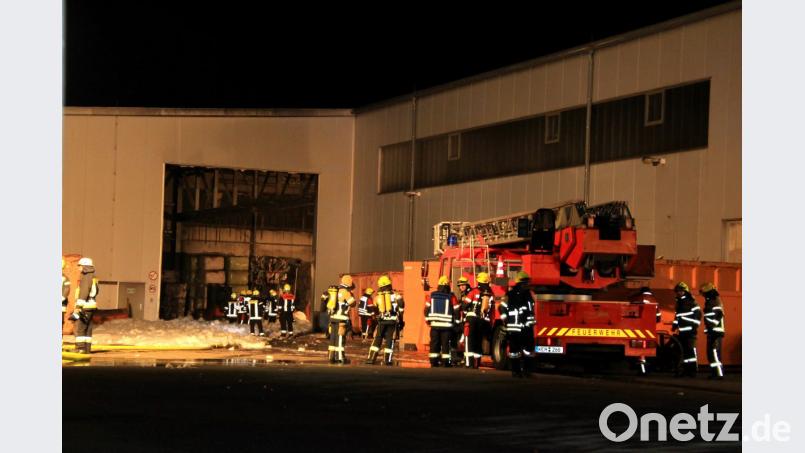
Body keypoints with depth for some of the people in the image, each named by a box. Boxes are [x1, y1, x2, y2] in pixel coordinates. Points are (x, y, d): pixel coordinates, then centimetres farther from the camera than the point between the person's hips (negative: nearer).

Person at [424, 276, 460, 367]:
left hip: (434, 324, 2)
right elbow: (456, 310, -3)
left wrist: (428, 320, 17)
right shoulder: (451, 297, -5)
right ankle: (446, 362, 0)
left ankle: (433, 362, 8)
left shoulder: (431, 295, 2)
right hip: (446, 325, -2)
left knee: (434, 343, 9)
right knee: (445, 343, 3)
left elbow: (427, 309, 6)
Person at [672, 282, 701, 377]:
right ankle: (686, 370, 13)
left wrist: (694, 325, -14)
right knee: (683, 350, 8)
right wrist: (674, 325, 21)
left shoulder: (691, 302, -6)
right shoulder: (679, 302, 21)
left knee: (691, 349, -11)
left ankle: (693, 370, -11)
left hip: (690, 331, -8)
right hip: (681, 331, 8)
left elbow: (698, 314, -10)